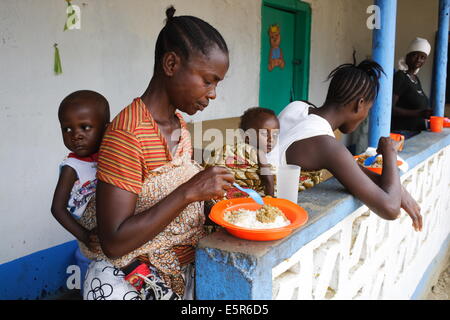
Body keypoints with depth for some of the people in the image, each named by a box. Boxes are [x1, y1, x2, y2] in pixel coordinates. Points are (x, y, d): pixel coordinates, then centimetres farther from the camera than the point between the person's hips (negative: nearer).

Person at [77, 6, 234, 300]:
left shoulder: (180, 125, 2)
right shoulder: (126, 135, -23)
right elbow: (113, 243, -24)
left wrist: (211, 190, -4)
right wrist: (189, 192, -29)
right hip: (132, 283, -7)